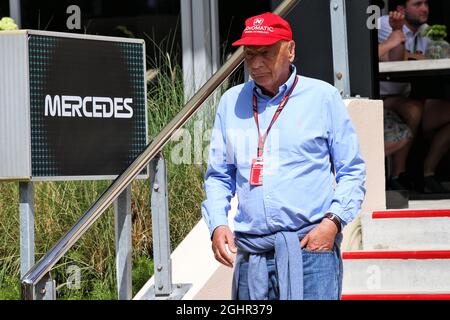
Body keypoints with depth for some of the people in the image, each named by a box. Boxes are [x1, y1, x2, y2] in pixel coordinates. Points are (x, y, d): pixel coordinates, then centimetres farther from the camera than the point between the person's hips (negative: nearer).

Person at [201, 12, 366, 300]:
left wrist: (333, 221, -9)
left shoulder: (323, 97, 4)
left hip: (312, 246, -3)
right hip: (250, 253, 3)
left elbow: (352, 172, 5)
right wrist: (218, 224, 0)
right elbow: (218, 176, 17)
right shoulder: (231, 102, 13)